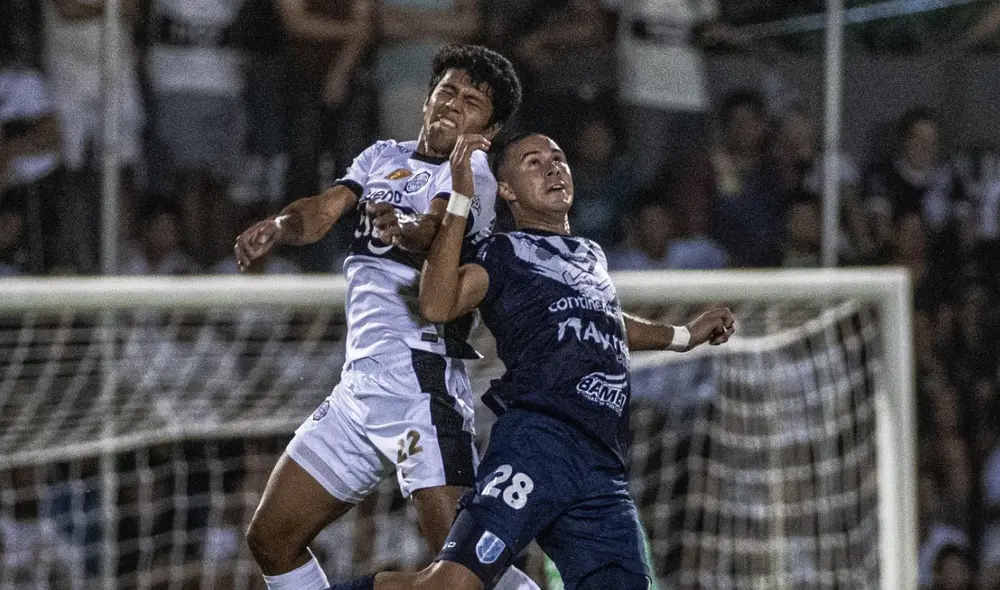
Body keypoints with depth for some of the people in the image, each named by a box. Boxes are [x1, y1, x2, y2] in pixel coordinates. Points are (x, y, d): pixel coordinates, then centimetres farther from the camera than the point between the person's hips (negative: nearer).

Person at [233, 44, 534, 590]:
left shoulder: (472, 174, -1)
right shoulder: (383, 158, 20)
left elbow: (437, 230, -22)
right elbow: (324, 210, 5)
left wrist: (408, 229, -44)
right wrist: (278, 226, -17)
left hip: (419, 381, -8)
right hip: (358, 386, 8)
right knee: (271, 541, 10)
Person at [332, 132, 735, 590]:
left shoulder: (592, 255, 30)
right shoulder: (505, 253, 8)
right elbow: (437, 305, -11)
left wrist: (683, 337, 61)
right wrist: (460, 200, -13)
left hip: (602, 467, 7)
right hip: (539, 440, -7)